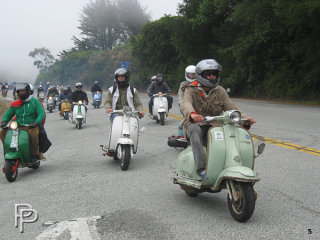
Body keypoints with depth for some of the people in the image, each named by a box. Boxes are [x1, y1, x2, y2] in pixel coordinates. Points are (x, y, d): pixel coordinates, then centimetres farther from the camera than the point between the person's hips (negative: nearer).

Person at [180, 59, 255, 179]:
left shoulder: (220, 91, 12)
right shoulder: (191, 90, 0)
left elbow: (230, 106, 0)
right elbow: (185, 103, -22)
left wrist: (244, 118, -20)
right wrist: (192, 114, -47)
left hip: (214, 126, 3)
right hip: (195, 124, -3)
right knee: (195, 129, -38)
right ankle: (201, 168, -42)